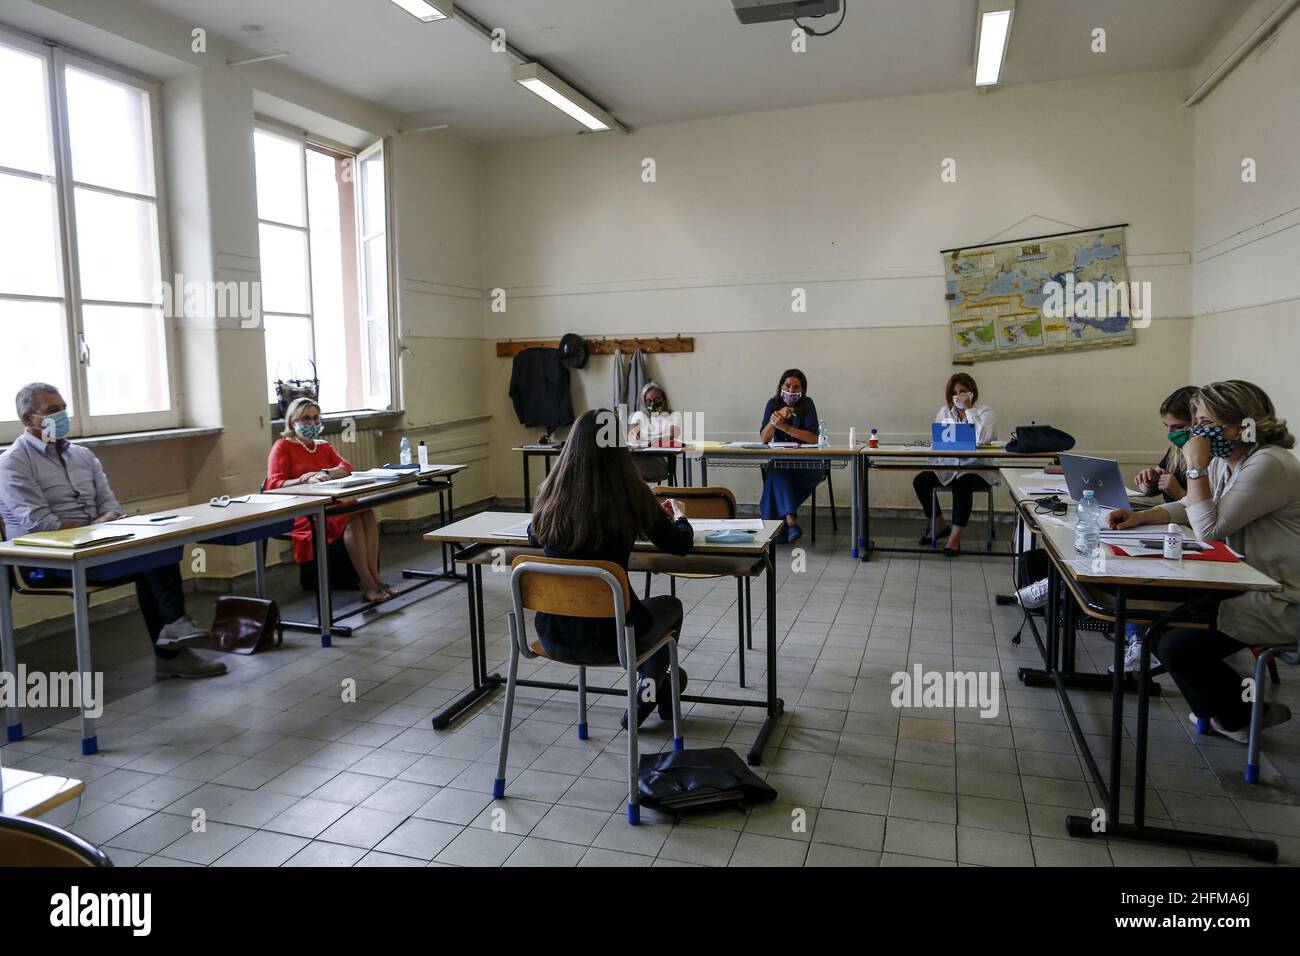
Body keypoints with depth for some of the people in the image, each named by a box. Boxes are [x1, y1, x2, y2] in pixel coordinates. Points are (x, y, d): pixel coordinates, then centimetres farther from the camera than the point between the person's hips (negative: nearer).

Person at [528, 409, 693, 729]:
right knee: (671, 607, 29)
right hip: (606, 640, -4)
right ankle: (644, 700, 44)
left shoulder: (550, 494, -7)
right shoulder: (631, 495, -16)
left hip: (553, 635, 4)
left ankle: (658, 687, 52)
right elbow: (680, 545, -2)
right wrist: (678, 516, 21)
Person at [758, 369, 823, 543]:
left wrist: (785, 427, -27)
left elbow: (814, 438, -19)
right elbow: (763, 439, -7)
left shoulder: (806, 404, -8)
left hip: (806, 461, -1)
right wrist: (775, 418, -24)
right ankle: (791, 521, -43)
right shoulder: (773, 403, 0)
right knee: (775, 473, -33)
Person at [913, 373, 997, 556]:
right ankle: (938, 526, 6)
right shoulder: (945, 411, 10)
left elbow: (982, 438, -25)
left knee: (962, 484, -36)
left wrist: (968, 409, -21)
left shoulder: (985, 412, -5)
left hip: (979, 468, -5)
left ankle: (955, 538, -25)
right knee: (920, 480, -17)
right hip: (949, 467, 5)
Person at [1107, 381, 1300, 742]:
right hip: (1248, 585, 10)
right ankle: (1222, 710, 23)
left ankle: (1247, 717, 12)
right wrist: (1140, 516, -5)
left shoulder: (1269, 465, -23)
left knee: (1177, 646, -17)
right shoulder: (1224, 463, 7)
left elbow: (1209, 528, -25)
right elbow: (1188, 509, 13)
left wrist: (1196, 466, -21)